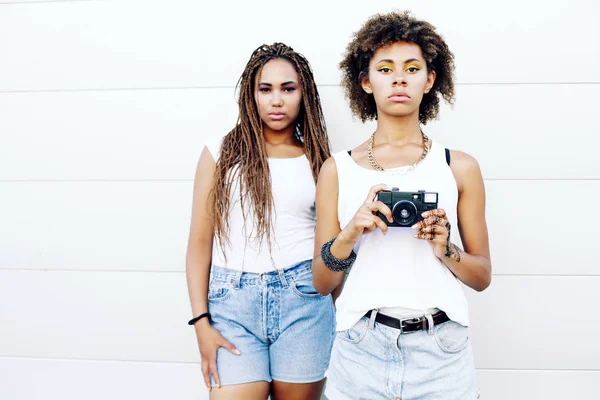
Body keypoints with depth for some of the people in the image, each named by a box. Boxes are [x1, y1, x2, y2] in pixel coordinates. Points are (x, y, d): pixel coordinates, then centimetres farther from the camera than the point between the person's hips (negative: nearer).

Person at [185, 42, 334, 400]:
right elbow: (200, 242, 3)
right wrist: (201, 323, -4)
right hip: (233, 302, -1)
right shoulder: (222, 153, 6)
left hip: (304, 300, 1)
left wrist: (338, 316, 5)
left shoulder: (319, 161, 9)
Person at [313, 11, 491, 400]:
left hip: (441, 352, 0)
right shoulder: (338, 170, 2)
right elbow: (322, 283, 2)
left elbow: (482, 276, 6)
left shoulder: (460, 167, 2)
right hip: (361, 349, 0)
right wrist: (350, 233, -16)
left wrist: (446, 250, -13)